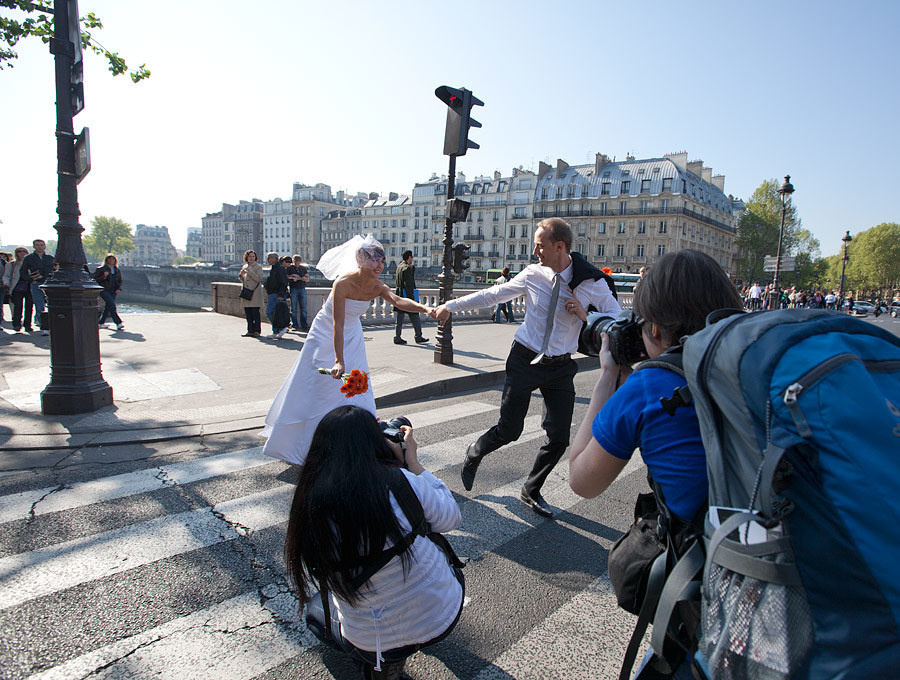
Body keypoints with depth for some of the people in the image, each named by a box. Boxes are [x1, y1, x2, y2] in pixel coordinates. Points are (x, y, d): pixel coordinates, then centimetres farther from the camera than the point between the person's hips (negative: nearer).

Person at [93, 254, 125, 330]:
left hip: (113, 291, 5)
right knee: (112, 304, -19)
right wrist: (103, 276, -16)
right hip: (104, 290, -5)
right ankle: (118, 323, -25)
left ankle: (101, 322, 20)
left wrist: (119, 289, 6)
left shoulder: (117, 270, 17)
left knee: (108, 306, 5)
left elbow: (120, 281, 23)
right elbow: (95, 279, 0)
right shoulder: (101, 269, 3)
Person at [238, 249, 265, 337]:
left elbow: (259, 278, -14)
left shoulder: (258, 266, -1)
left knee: (255, 312, -8)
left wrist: (249, 272, -18)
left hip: (255, 292, -6)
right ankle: (250, 331, 11)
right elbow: (242, 280, 20)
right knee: (247, 313, 5)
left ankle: (257, 331, -2)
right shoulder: (244, 266, 16)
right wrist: (241, 274, -1)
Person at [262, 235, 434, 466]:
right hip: (326, 337, -4)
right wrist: (339, 360, -42)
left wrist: (425, 309, -55)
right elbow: (337, 325, -35)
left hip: (352, 337, 5)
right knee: (317, 388, 2)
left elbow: (398, 301, -36)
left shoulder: (377, 288, -16)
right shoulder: (343, 283, -30)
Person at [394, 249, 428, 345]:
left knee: (400, 316, 9)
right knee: (414, 316, 1)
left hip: (400, 294, 9)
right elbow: (408, 284, -20)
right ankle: (418, 336, 8)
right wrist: (411, 296, -20)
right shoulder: (407, 268, -15)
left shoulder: (399, 266, 14)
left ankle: (397, 337, 8)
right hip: (407, 295, -9)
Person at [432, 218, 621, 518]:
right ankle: (474, 454, 34)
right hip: (525, 360, -1)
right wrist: (451, 306, 8)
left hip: (560, 368, 1)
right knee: (509, 429, 0)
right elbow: (494, 294, 5)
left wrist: (585, 315, -25)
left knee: (559, 437, 3)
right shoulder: (533, 274, -6)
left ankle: (531, 491, 29)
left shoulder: (593, 283, -10)